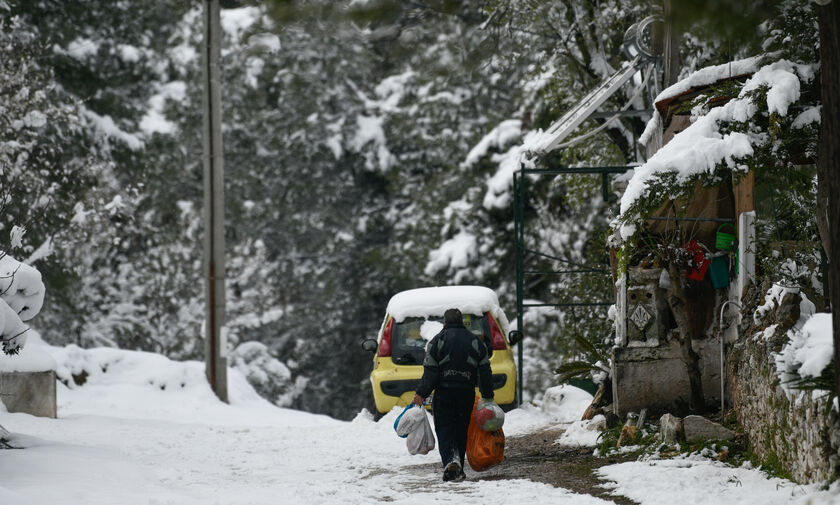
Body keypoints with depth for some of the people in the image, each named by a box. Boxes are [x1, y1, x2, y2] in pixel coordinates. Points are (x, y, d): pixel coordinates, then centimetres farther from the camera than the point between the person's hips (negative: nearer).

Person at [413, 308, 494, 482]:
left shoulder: (437, 341, -1)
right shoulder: (476, 342, 8)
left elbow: (430, 371, -7)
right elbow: (485, 372, 8)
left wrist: (421, 394, -5)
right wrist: (488, 397, 14)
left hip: (443, 394, -3)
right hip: (467, 393, 3)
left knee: (444, 430, -1)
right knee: (461, 431, 13)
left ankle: (450, 462, -24)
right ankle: (458, 470, 15)